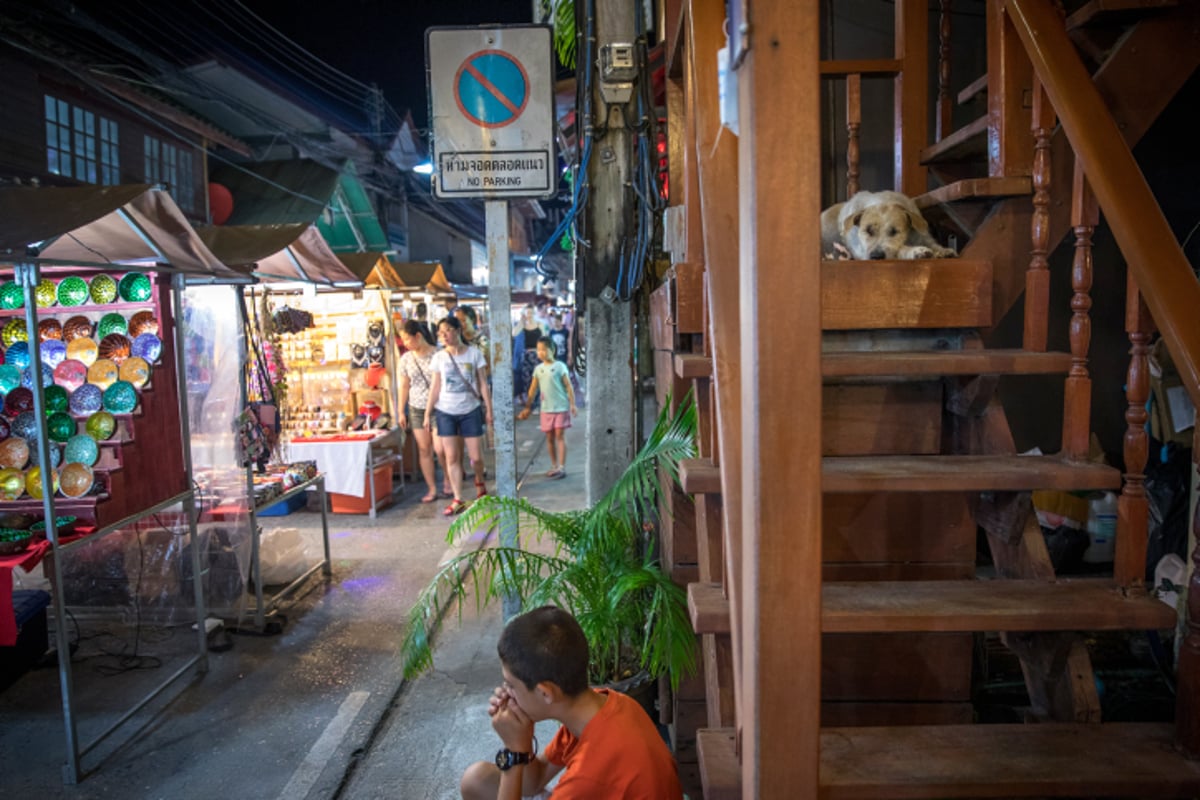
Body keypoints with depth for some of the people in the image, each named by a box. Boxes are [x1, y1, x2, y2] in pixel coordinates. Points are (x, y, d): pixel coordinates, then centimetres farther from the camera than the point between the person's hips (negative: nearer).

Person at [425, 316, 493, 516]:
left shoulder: (474, 353, -2)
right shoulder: (439, 357, 2)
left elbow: (483, 384, 1)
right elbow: (435, 388, 6)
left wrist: (489, 409, -2)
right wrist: (428, 413, 3)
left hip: (471, 411, -1)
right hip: (445, 412, 1)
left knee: (476, 457, 2)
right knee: (452, 457, 0)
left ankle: (479, 483, 33)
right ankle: (458, 500, 6)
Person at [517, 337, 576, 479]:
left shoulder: (559, 366, -5)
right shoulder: (538, 369, 8)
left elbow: (568, 386, -5)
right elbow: (533, 390, 12)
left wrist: (572, 404, -11)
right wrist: (527, 407, 10)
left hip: (561, 407, -4)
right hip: (546, 409, 5)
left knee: (560, 436, -4)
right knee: (550, 437, 8)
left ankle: (562, 467, -3)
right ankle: (554, 466, 19)